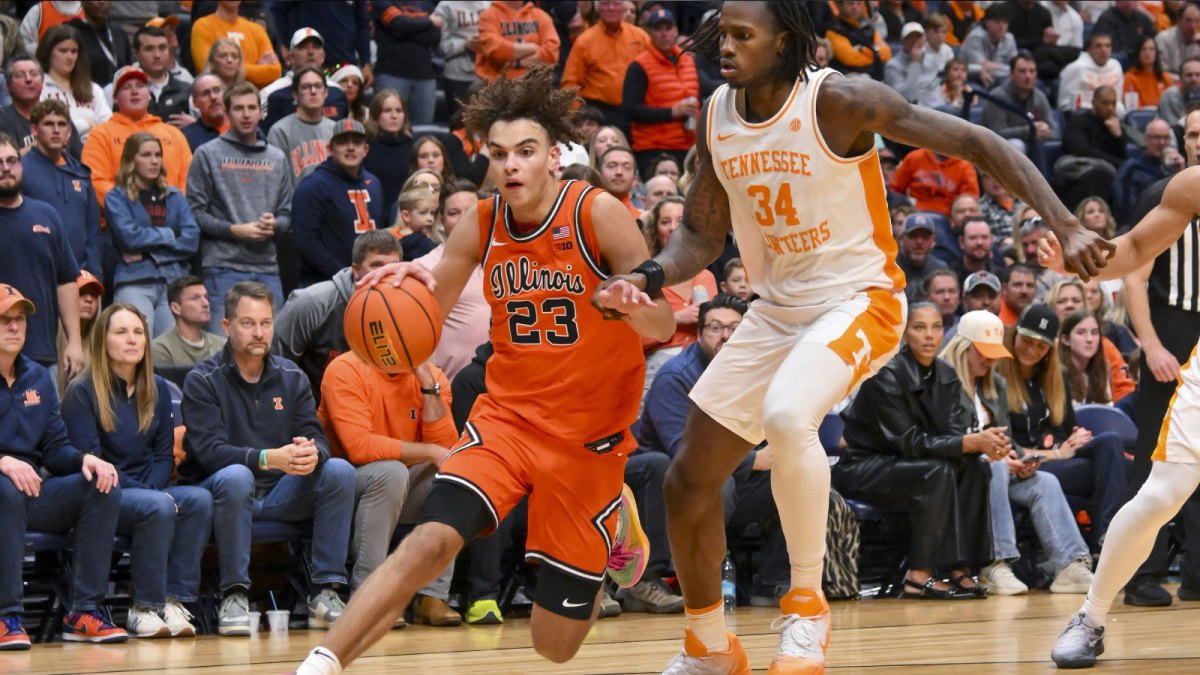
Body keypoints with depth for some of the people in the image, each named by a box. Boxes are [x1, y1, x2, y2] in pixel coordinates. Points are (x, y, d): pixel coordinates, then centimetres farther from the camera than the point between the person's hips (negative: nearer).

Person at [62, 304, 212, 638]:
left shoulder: (158, 390, 14)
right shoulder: (82, 392, -4)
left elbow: (164, 454, 13)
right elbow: (89, 460, -11)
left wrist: (151, 488, -9)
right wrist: (144, 492, -19)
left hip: (149, 489, 6)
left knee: (199, 499, -26)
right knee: (159, 506, -35)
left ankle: (175, 600, -27)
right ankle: (145, 608, -26)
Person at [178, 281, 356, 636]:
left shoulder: (292, 377, 7)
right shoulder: (202, 381, -6)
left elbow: (317, 439, -2)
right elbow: (210, 452, -19)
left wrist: (312, 454, -29)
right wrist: (269, 458, -36)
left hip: (281, 494, 4)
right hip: (220, 491, -4)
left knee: (339, 471, -20)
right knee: (235, 477, -37)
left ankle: (325, 593, -20)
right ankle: (233, 597, -28)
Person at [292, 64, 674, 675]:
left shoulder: (597, 213, -14)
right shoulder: (481, 223, -2)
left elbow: (663, 325, -12)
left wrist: (631, 302, -36)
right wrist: (411, 282, -18)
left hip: (589, 431, -2)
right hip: (507, 414, 2)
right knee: (431, 540, -26)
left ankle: (614, 520, 33)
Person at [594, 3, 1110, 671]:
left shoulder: (840, 100, -18)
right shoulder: (717, 116, 0)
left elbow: (978, 143, -17)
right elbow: (702, 236, 10)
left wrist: (1067, 227, -25)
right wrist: (649, 277, -12)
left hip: (860, 301, -7)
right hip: (777, 310, 7)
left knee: (785, 416, -36)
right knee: (689, 482, 5)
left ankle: (808, 602, -17)